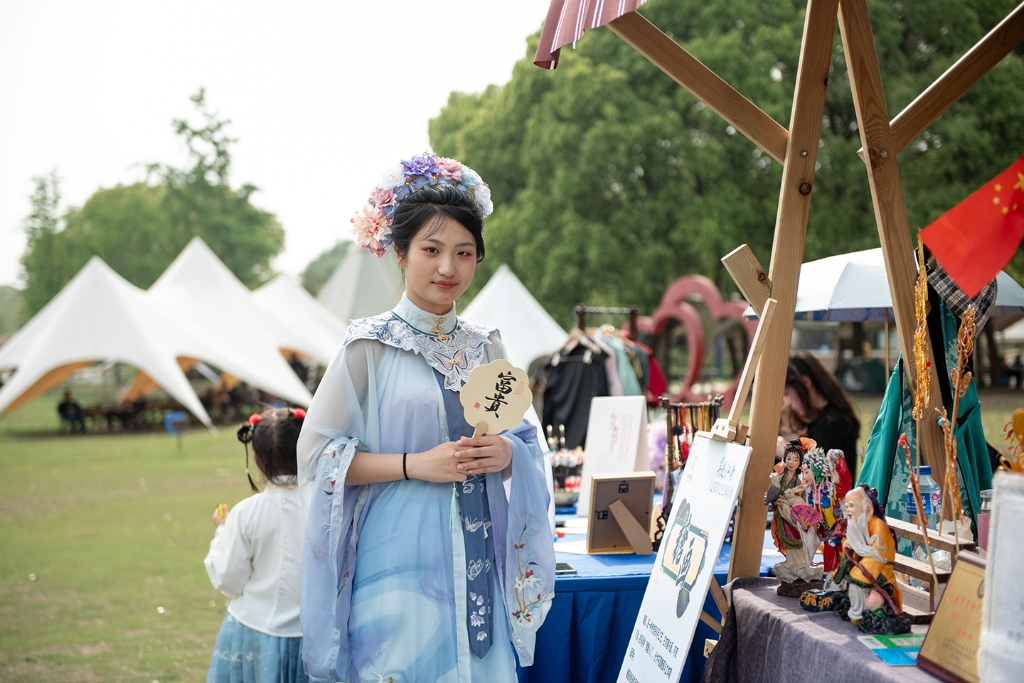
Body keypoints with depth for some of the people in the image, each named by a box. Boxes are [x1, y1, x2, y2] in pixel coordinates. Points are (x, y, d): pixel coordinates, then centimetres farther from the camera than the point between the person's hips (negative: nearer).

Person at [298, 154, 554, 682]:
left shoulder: (486, 348, 9)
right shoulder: (370, 345, -5)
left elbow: (525, 442, 17)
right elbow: (318, 453, -7)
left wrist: (507, 453, -6)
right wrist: (414, 464, -16)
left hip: (476, 563, 5)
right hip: (399, 559, -4)